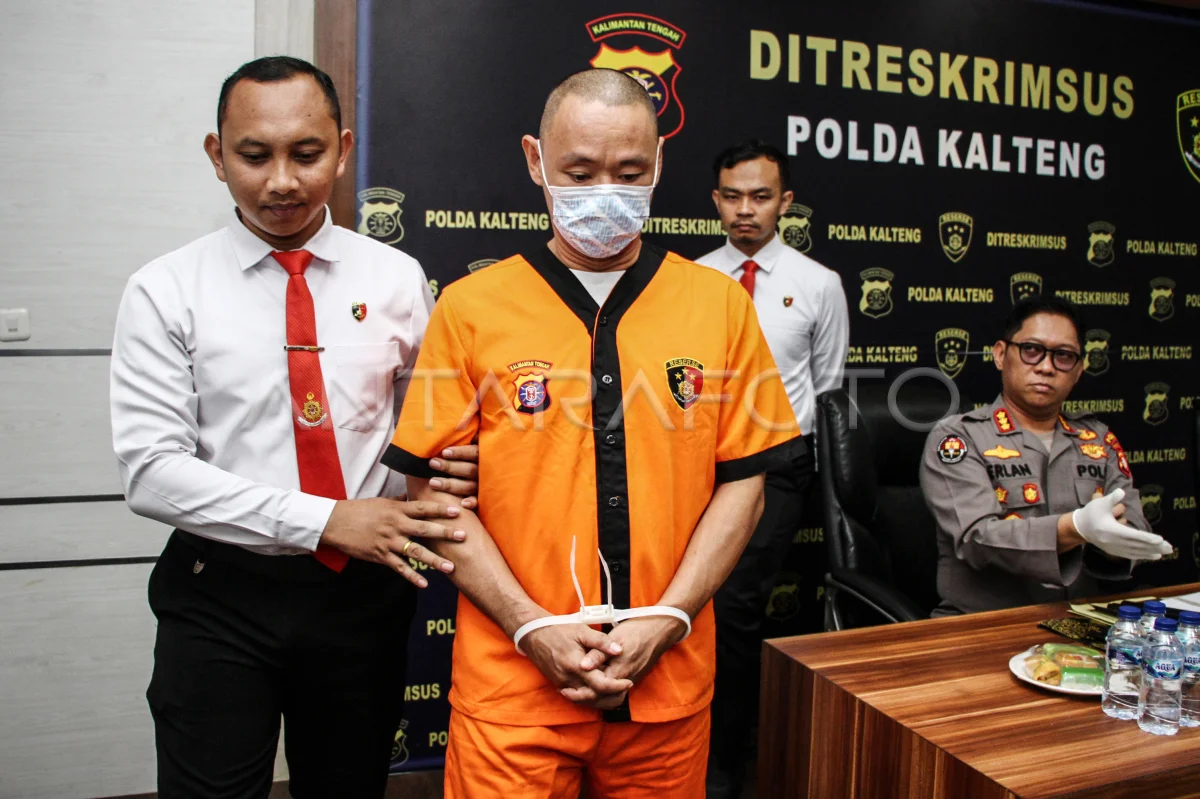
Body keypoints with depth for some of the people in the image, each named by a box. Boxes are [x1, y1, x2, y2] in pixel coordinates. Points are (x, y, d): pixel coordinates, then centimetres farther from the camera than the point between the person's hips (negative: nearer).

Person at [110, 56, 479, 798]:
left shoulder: (397, 279, 0)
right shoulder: (165, 291, -6)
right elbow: (152, 471, -11)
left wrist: (448, 468, -14)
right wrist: (324, 520, -19)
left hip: (364, 590, 2)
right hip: (221, 596, -2)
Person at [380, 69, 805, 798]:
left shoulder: (721, 304, 1)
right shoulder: (470, 308, -2)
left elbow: (744, 483, 2)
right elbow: (435, 490, -2)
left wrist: (667, 620, -8)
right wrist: (532, 627, -10)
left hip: (671, 683, 2)